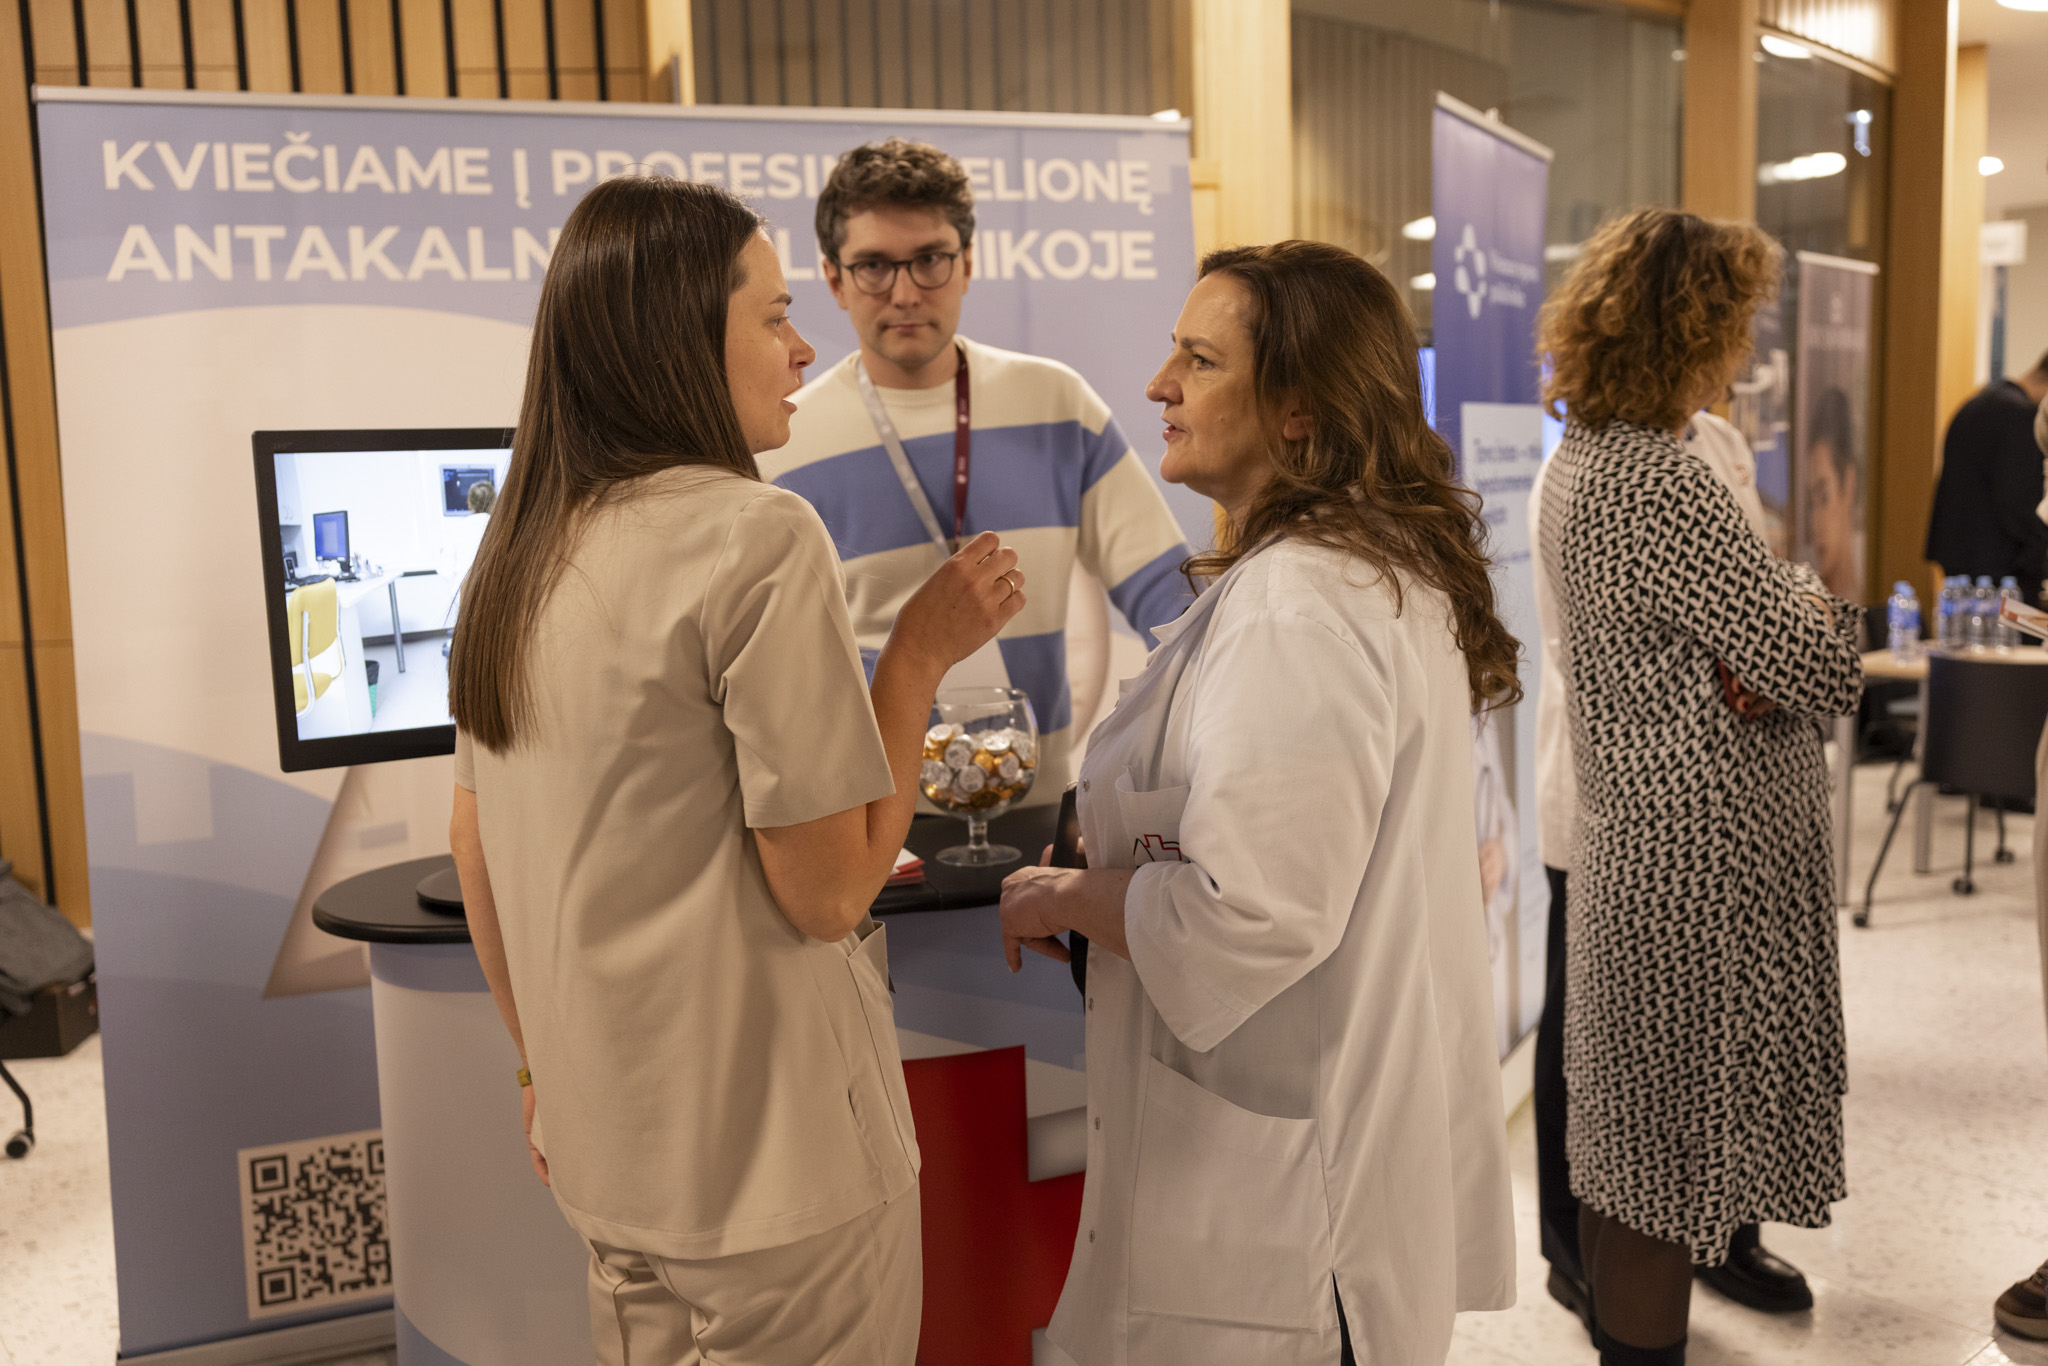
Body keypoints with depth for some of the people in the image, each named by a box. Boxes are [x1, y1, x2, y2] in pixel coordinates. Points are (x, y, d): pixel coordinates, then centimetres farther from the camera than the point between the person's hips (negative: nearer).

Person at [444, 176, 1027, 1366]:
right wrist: (924, 650, -11)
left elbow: (477, 854, 11)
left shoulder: (521, 551, 5)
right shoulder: (757, 536, -20)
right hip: (773, 1165, -7)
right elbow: (832, 891, -18)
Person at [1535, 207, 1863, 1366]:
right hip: (1705, 867, -10)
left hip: (1640, 839, 10)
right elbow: (1826, 674, -18)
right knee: (1664, 1174, 3)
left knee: (1640, 1152, 20)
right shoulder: (1657, 483, -21)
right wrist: (1820, 594, 2)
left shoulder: (1584, 460, 10)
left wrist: (1759, 654, -7)